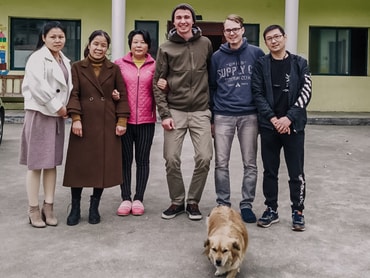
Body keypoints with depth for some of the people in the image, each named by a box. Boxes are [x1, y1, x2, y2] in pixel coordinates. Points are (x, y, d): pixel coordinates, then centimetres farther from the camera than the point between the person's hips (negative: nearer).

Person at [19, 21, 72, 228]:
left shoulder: (65, 61, 15)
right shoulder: (38, 58, -8)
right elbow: (38, 87, -19)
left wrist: (65, 108, -1)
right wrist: (57, 107, -14)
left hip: (57, 116, 7)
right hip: (39, 114, -7)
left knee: (52, 162, 9)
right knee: (36, 163, -1)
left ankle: (49, 207, 17)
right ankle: (34, 210, 9)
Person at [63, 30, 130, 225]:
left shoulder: (114, 69, 8)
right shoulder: (77, 67, 5)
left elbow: (122, 96, 6)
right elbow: (73, 94, -2)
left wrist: (122, 121, -3)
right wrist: (75, 118, -13)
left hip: (108, 124, 1)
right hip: (84, 122, -1)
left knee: (104, 165, 4)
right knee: (79, 165, 2)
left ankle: (94, 207, 20)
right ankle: (75, 208, 16)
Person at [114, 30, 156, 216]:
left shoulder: (154, 65, 6)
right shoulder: (119, 64, 5)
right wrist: (113, 94, -10)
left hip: (146, 120, 0)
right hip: (125, 119, 0)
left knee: (143, 160, 7)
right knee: (125, 159, 5)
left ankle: (138, 199, 17)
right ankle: (126, 198, 15)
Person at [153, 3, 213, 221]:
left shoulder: (205, 44, 5)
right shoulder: (166, 48, 3)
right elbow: (157, 83, 1)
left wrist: (212, 105, 7)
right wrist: (164, 113, -7)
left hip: (201, 112, 1)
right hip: (175, 111, 0)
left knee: (204, 158, -6)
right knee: (172, 159, -1)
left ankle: (193, 201, 14)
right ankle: (177, 201, 19)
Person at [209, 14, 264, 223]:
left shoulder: (256, 53, 3)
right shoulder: (217, 57, 6)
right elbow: (211, 87, 10)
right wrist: (210, 117, 7)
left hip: (249, 116, -1)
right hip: (223, 116, 1)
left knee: (250, 164, 5)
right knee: (221, 163, 3)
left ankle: (247, 204, 17)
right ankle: (223, 203, 16)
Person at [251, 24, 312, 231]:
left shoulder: (299, 63, 4)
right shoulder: (261, 65, 5)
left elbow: (306, 93, -2)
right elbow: (258, 94, -2)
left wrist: (289, 118, -13)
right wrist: (273, 118, -13)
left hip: (294, 125, -1)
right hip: (268, 126, 1)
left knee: (296, 173, 3)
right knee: (270, 171, 8)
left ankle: (298, 211, 17)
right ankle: (272, 210, 21)